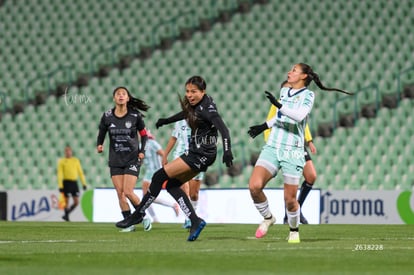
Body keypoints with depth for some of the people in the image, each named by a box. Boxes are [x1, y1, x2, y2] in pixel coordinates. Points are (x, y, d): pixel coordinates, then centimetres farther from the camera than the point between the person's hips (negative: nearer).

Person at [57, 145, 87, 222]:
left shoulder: (76, 160, 11)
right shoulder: (62, 161, 1)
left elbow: (80, 172, 14)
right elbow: (60, 174, -4)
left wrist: (84, 183, 8)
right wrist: (60, 186, -11)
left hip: (74, 182, 4)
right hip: (66, 183, -4)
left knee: (76, 202, -1)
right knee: (67, 201, -2)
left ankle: (66, 214, 17)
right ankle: (66, 217, 11)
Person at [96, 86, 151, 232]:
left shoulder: (135, 115, -6)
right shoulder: (107, 116, -1)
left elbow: (144, 134, 5)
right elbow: (101, 133, 7)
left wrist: (142, 151, -8)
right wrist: (99, 145, -13)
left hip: (132, 159, -3)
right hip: (115, 160, 3)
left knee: (128, 192, -12)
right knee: (120, 193, -3)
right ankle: (129, 223, 6)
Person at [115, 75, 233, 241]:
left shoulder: (207, 108, -18)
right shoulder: (194, 105, 8)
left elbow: (223, 129, -28)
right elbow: (186, 114, 31)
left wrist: (227, 151, -41)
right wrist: (166, 121, 41)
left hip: (201, 156, -10)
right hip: (196, 153, 10)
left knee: (160, 177, -9)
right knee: (171, 185, 5)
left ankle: (138, 214, 2)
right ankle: (195, 221, -1)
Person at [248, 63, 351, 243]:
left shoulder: (307, 95, -3)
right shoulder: (284, 91, 15)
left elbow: (299, 115, -22)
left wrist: (279, 105, -31)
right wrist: (264, 126, 34)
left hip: (292, 152, -5)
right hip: (272, 147, 5)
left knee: (289, 198, -4)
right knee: (254, 185, -16)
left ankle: (294, 230, 22)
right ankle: (267, 218, 8)